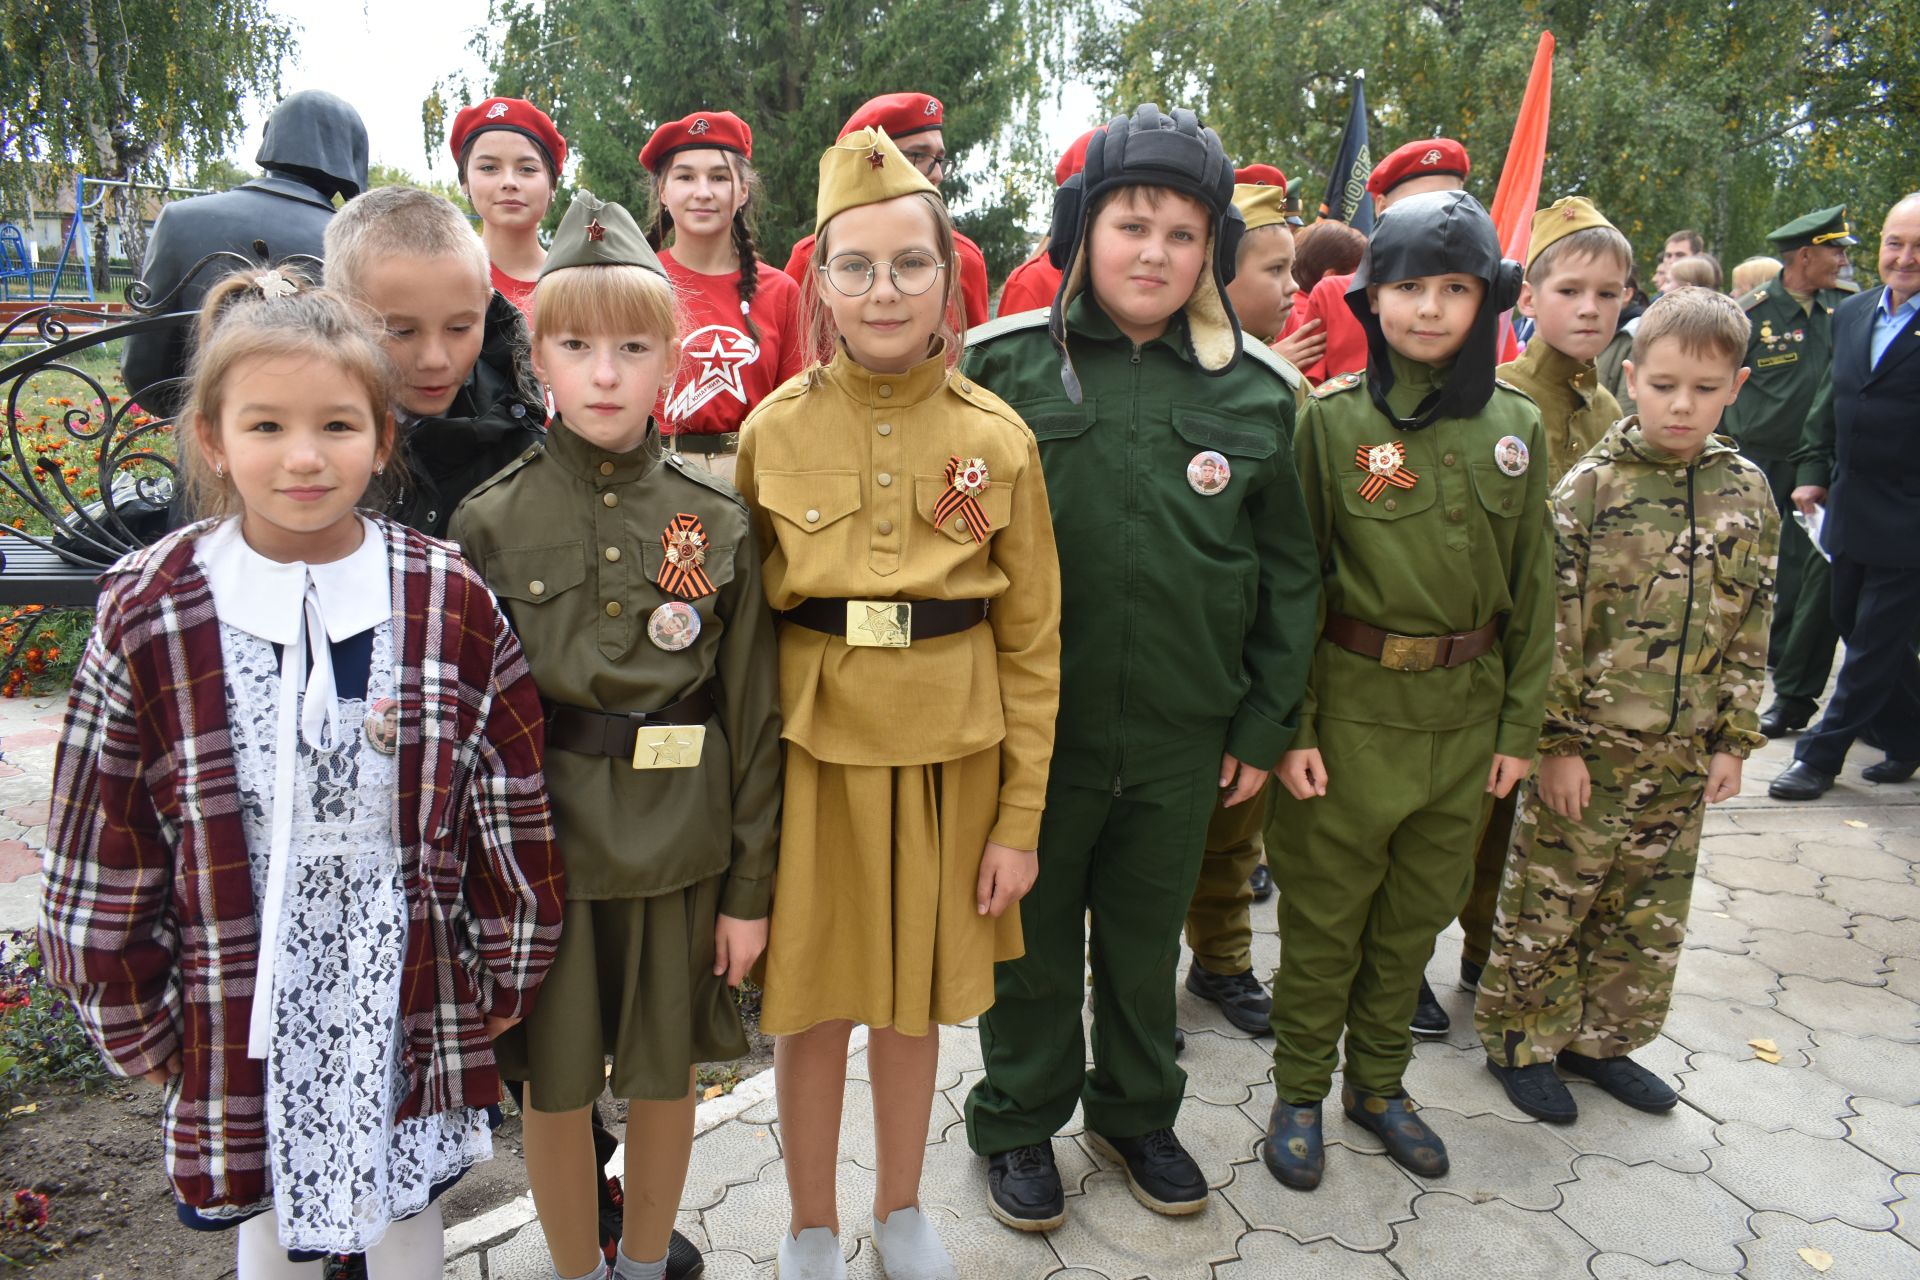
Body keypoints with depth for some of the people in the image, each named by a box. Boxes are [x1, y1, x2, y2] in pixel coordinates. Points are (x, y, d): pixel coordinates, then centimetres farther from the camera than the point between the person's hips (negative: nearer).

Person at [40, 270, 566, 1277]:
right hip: (243, 996, 1)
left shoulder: (450, 602, -10)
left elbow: (512, 807, -3)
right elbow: (106, 835, -1)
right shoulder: (147, 615, -10)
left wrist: (507, 971, 2)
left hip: (410, 986, 0)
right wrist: (133, 1009, 5)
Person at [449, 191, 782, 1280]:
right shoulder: (491, 523, -4)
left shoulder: (718, 521, -3)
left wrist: (751, 886, -1)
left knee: (667, 1071, 16)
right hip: (540, 841, 0)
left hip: (681, 844, 1)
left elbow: (753, 713, -1)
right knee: (557, 1085, 13)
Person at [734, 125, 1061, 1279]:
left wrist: (1022, 817, -2)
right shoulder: (774, 430, -3)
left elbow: (1033, 641, 0)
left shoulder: (1000, 437, -3)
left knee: (919, 995, 15)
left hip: (948, 752, 1)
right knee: (813, 999, 11)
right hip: (811, 747, 0)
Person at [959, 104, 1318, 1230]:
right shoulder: (1006, 364, -5)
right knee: (1034, 937, 15)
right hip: (1029, 724, -1)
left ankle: (1137, 1111, 44)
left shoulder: (1258, 392, 0)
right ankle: (1020, 1121, 39)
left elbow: (1288, 572, 5)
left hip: (1183, 737, 2)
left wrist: (1264, 726, 4)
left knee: (1148, 936, 20)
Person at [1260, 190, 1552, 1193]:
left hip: (1466, 710, 4)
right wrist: (1289, 722, -11)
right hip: (1352, 705, -4)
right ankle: (1300, 1090, 29)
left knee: (1419, 906, 17)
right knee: (1325, 908, 9)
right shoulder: (1332, 420, -9)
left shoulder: (1515, 426, 2)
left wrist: (1520, 723, 5)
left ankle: (1379, 1081, 37)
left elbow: (1533, 587, 7)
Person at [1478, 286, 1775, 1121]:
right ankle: (1522, 1042, 25)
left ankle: (1600, 1038, 35)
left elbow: (1749, 630, 8)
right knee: (1545, 906, 6)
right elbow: (1553, 625, -12)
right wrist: (1556, 741, -13)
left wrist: (1734, 738, 6)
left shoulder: (1747, 493, 3)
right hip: (1588, 748, -4)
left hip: (1683, 756, 5)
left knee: (1650, 917, 16)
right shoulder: (1590, 487, -11)